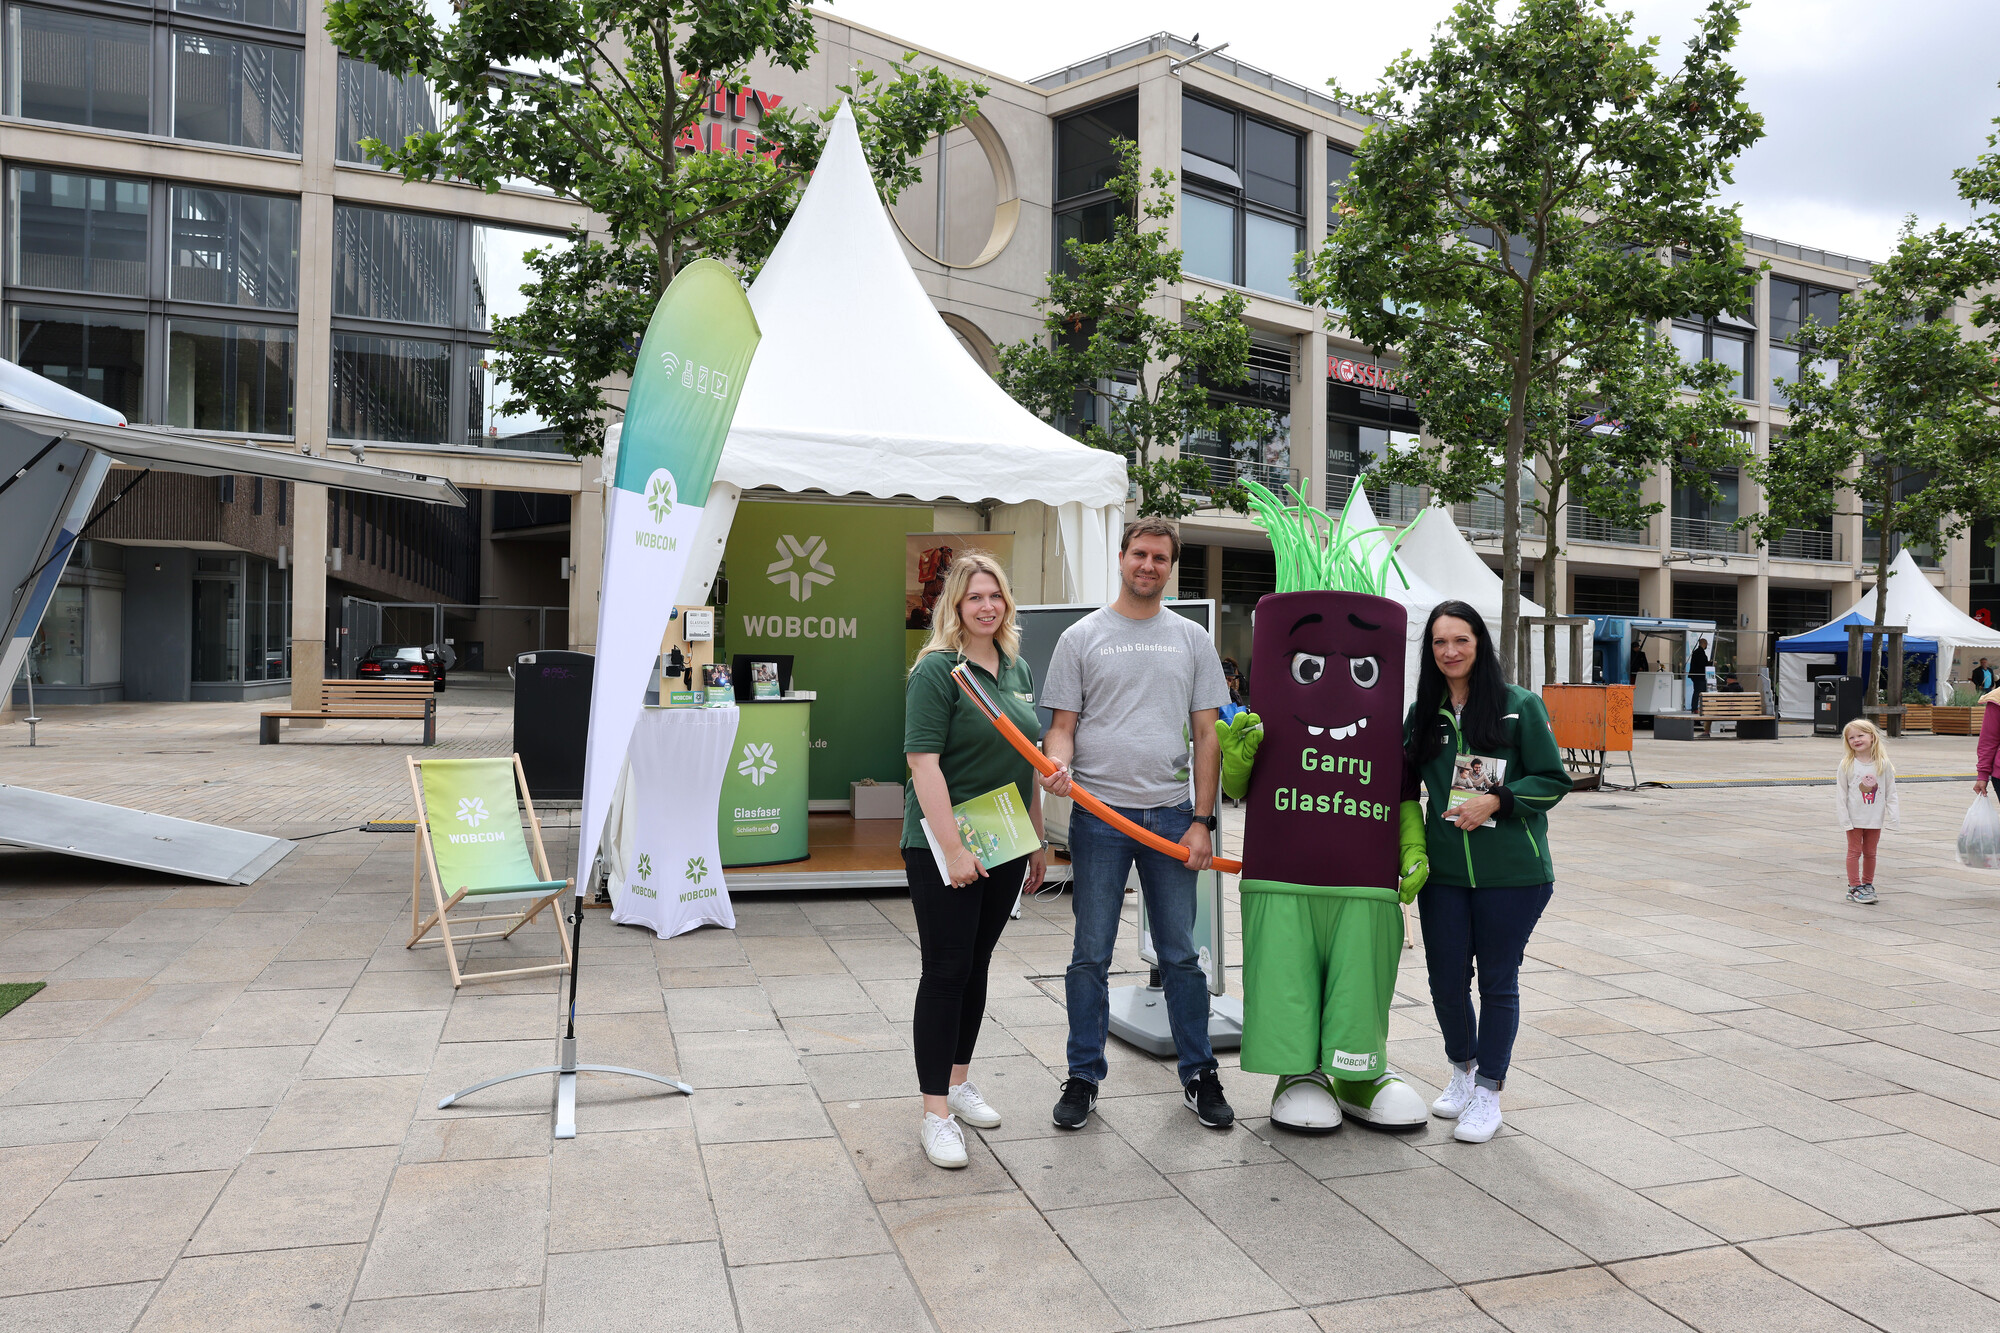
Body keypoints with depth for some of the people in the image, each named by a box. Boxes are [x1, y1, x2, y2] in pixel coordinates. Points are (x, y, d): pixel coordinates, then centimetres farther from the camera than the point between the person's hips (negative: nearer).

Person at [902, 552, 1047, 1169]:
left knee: (977, 965, 16)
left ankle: (960, 1081, 31)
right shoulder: (937, 670, -11)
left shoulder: (1019, 670, 10)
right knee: (946, 972, -2)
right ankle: (936, 1112, 6)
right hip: (942, 848, -7)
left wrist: (1038, 841, 16)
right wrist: (953, 848, -22)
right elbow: (924, 764, -18)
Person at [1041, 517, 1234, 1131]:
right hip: (1098, 814, -1)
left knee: (1181, 956, 9)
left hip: (1171, 816, 2)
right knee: (1091, 957, 5)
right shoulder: (1082, 637, 5)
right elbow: (1062, 724, 3)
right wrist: (1057, 765, -20)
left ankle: (1199, 1075, 22)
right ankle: (1083, 1077, 18)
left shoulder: (1192, 638, 10)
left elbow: (1206, 734, 8)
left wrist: (1202, 819, 0)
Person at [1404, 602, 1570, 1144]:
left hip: (1511, 872, -3)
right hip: (1443, 870, 3)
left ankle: (1488, 1091, 22)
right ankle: (1463, 1068, 35)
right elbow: (1403, 783, 15)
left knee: (1498, 981, 6)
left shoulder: (1519, 705, -5)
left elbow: (1554, 780, -4)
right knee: (1446, 980, 8)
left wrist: (1496, 801, -17)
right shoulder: (1422, 713, 6)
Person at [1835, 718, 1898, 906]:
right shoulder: (1847, 765, -6)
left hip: (1875, 818, 2)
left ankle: (1867, 885, 24)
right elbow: (1840, 793, -4)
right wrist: (1844, 818, -8)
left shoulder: (1883, 764, -1)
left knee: (1870, 852, 12)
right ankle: (1854, 887, 7)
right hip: (1854, 818, -2)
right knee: (1854, 851, 2)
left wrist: (1892, 815, -2)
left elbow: (1890, 792, 4)